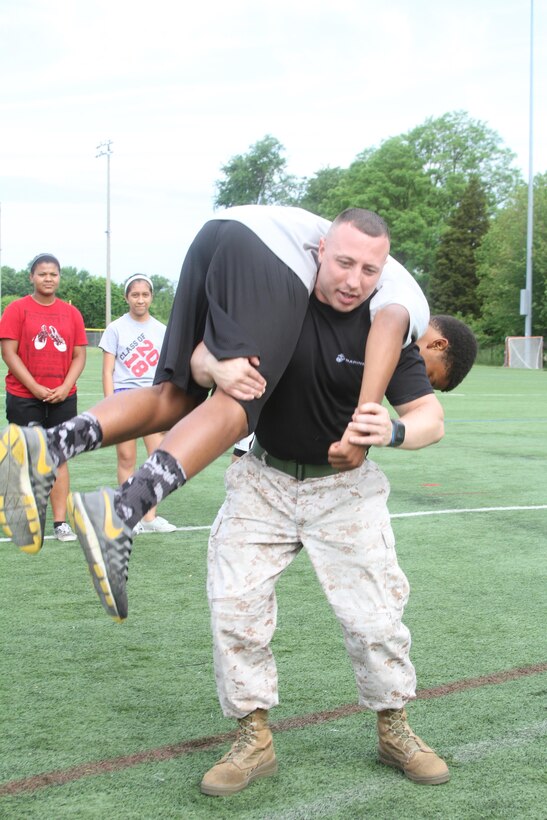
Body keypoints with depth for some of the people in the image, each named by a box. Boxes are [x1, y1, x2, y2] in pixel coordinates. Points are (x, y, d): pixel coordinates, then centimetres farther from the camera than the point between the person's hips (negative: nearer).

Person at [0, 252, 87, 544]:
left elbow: (79, 355, 7)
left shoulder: (71, 313, 8)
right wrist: (35, 387, -14)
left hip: (62, 398, 3)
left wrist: (65, 387, -8)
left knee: (58, 459, 5)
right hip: (24, 398, -3)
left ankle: (60, 522, 9)